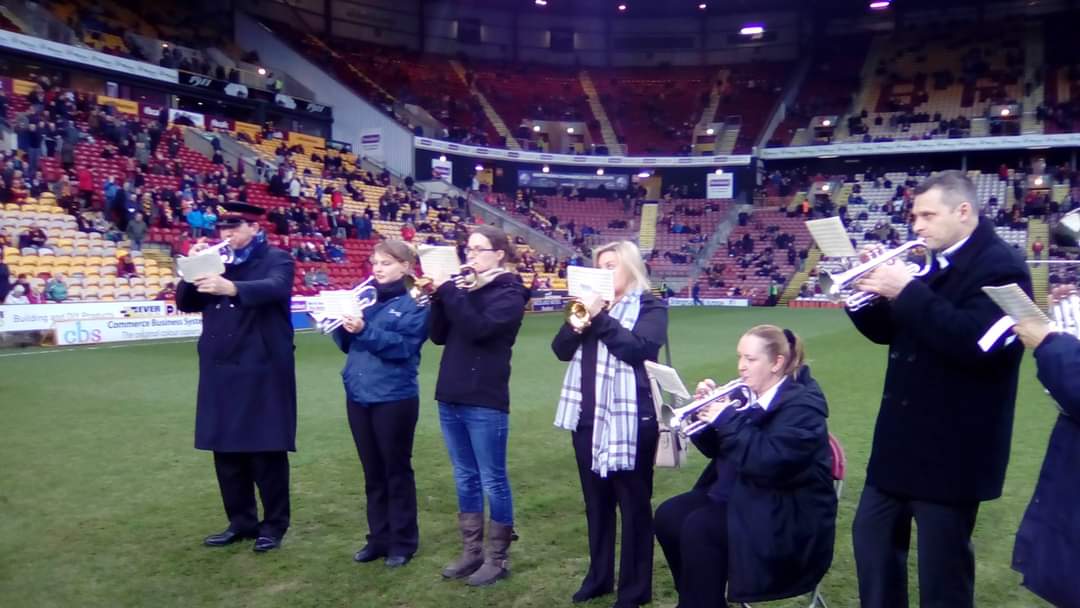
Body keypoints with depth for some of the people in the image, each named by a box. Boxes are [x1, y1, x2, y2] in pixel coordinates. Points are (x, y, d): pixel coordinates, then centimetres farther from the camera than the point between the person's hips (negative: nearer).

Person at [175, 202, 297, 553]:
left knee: (267, 451, 1)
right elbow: (186, 303, 10)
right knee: (226, 450, 12)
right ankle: (241, 522, 26)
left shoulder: (276, 259, -3)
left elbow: (275, 288, -25)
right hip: (221, 373, 6)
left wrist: (232, 288, -42)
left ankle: (274, 525, 14)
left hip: (262, 373, -6)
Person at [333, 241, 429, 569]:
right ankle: (379, 537, 26)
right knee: (372, 472, 14)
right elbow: (346, 343, 11)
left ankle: (403, 541, 18)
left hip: (394, 399, -6)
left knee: (397, 471, 6)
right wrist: (343, 325, -8)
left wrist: (364, 330, -26)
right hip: (358, 396, 6)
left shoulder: (414, 304, -6)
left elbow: (403, 346, -18)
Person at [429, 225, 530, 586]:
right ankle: (471, 552, 26)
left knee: (492, 481, 3)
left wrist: (449, 291, -18)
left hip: (485, 400, -6)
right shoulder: (462, 285, 11)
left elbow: (478, 328, -22)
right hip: (451, 397, 7)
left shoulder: (509, 293, -6)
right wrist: (440, 297, -8)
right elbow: (439, 335, 6)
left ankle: (497, 557, 16)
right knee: (465, 479, 14)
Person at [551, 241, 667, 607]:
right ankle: (598, 577, 31)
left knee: (633, 503, 5)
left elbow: (638, 349, -19)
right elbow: (561, 350, 6)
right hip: (587, 416, 6)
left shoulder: (650, 307, -3)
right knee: (595, 501, 16)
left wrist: (600, 317, -20)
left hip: (630, 419, -5)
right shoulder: (592, 302, 12)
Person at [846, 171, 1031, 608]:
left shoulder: (1000, 267, -14)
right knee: (872, 536, 18)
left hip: (953, 447, -8)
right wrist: (864, 294, -5)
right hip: (904, 437, 9)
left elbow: (973, 342, -29)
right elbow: (889, 330, 13)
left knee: (941, 568, 4)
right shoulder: (932, 264, 10)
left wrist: (908, 291, -25)